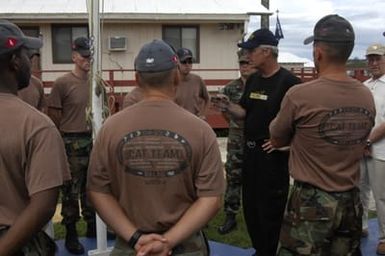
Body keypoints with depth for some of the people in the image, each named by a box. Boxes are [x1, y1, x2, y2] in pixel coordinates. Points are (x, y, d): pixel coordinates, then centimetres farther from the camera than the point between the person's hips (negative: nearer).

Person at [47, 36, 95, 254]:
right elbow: (54, 118, -6)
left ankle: (92, 226, 29)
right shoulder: (63, 83, -9)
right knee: (71, 190, 3)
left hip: (94, 141, 5)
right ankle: (71, 234, 14)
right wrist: (64, 140, -3)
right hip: (72, 144, -5)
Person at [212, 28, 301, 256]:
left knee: (270, 209, 2)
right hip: (250, 150, 8)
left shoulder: (288, 81, -14)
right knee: (250, 205, 17)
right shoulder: (253, 80, 10)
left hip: (274, 153, -8)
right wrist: (228, 107, -3)